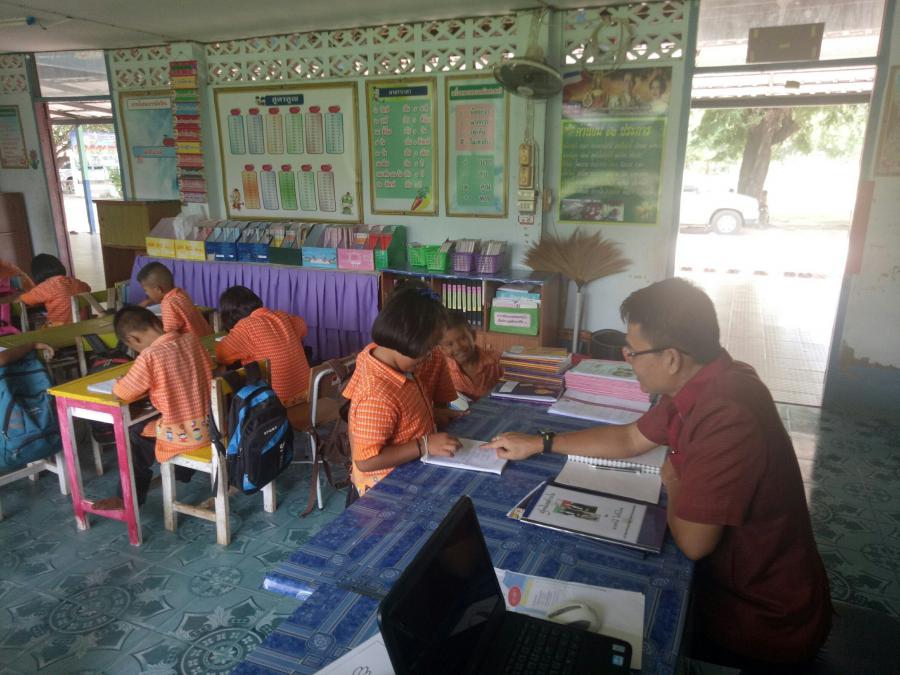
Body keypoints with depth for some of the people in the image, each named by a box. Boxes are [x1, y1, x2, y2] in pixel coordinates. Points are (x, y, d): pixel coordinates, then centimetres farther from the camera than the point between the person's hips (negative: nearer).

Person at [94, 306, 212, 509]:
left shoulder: (150, 356, -21)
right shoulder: (191, 339, -2)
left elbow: (121, 393, -12)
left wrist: (136, 381, 9)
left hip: (183, 435, -6)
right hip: (212, 425, 7)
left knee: (133, 435, 19)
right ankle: (183, 471, 52)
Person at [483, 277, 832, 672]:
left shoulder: (726, 418, -37)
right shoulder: (702, 383, -5)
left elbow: (691, 542, -28)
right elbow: (629, 439, 9)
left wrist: (673, 483, -7)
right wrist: (538, 444, 10)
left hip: (766, 622, -8)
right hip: (733, 578, 8)